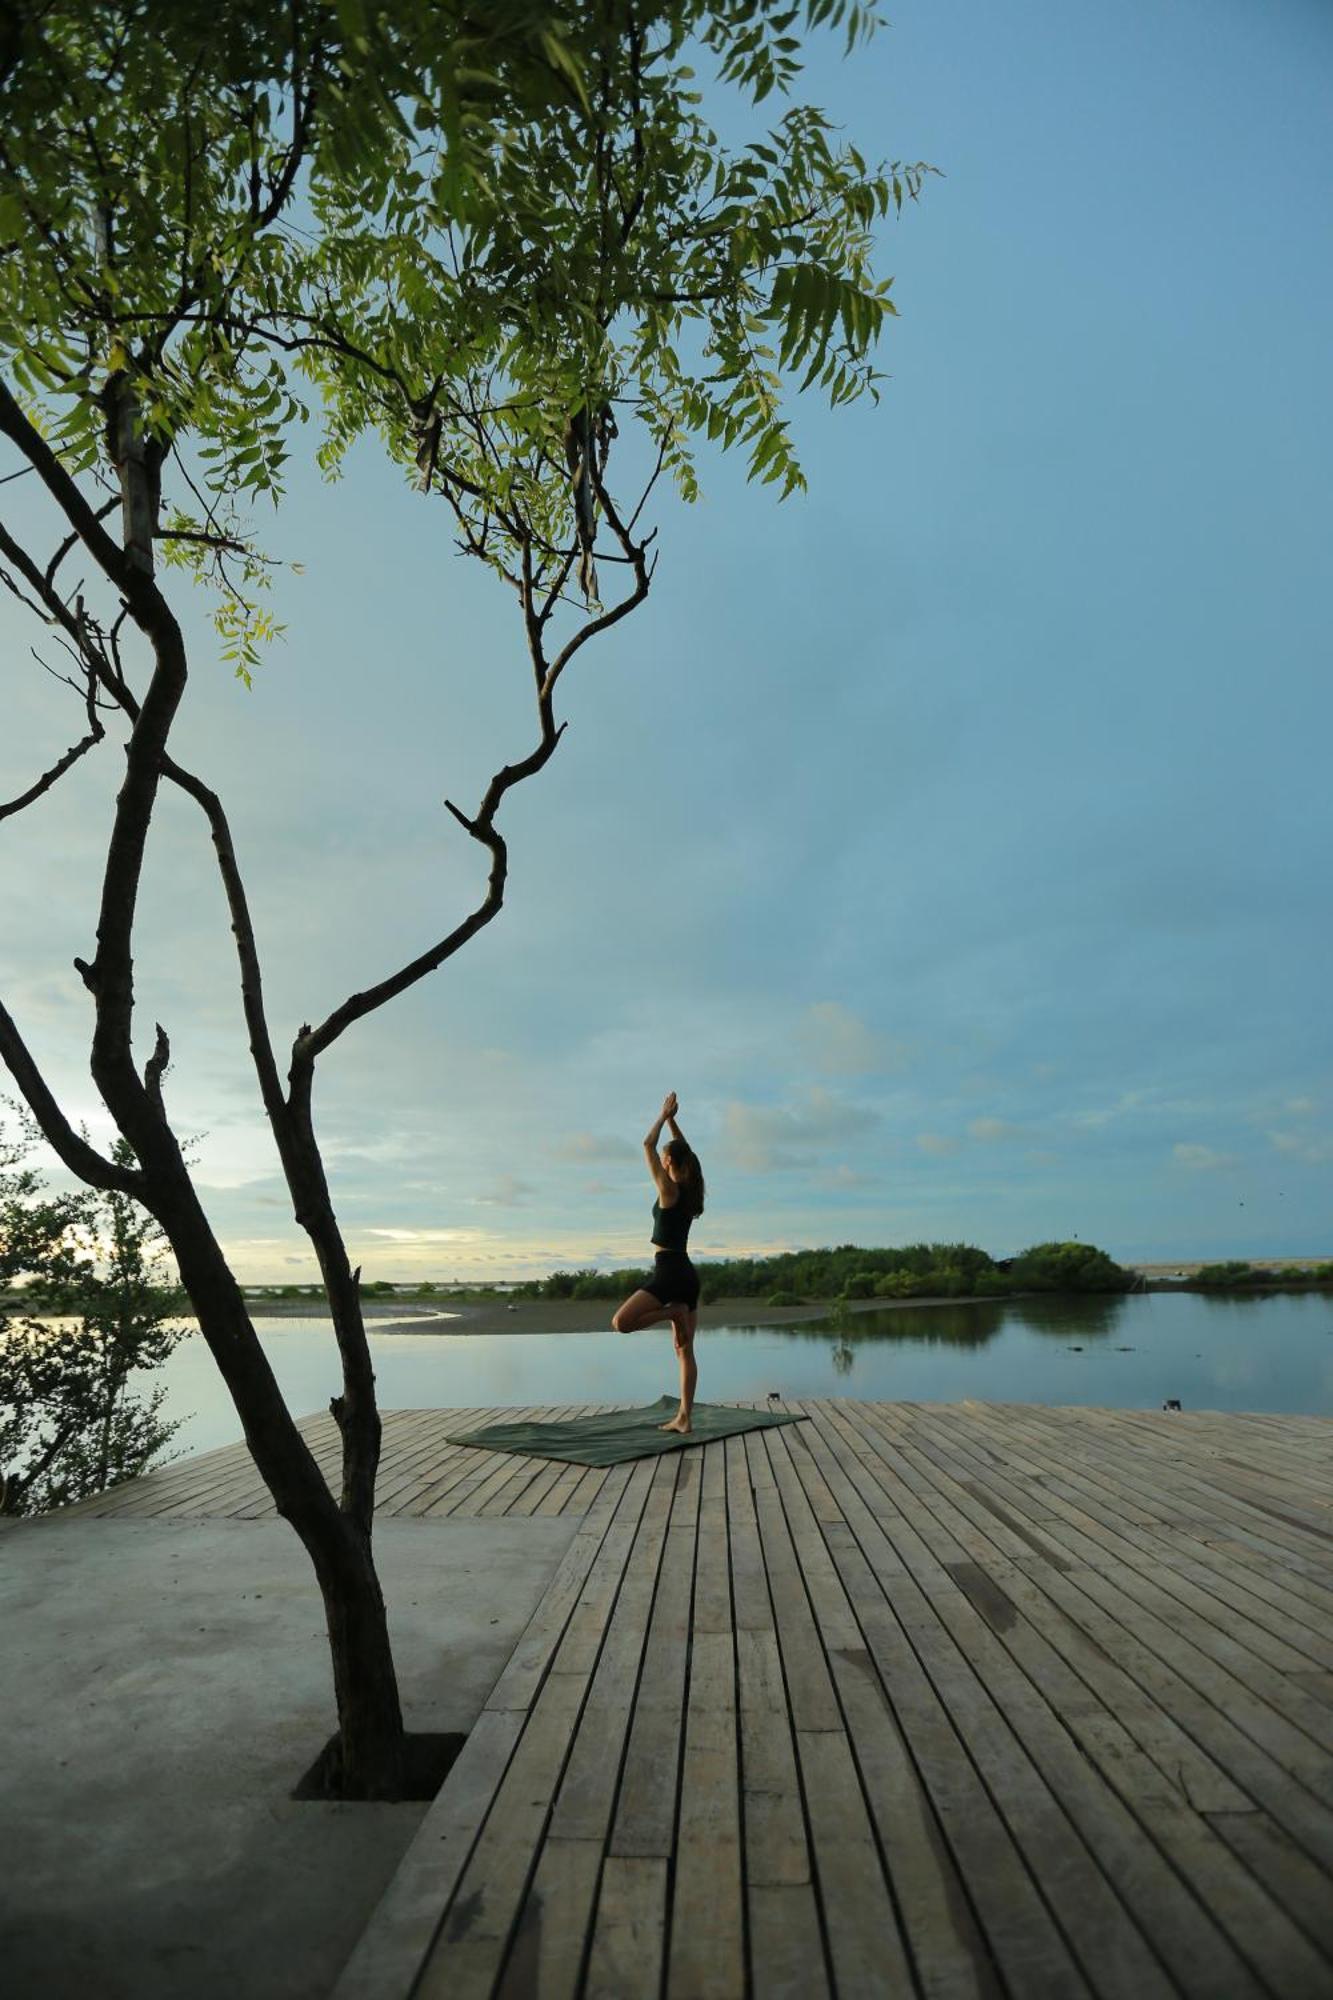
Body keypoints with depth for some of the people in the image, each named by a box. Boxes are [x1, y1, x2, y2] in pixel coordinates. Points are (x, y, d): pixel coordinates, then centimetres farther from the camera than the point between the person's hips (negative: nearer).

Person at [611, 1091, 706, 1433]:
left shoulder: (669, 1189, -11)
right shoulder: (691, 1190, 8)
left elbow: (648, 1145, -8)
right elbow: (684, 1150, 23)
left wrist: (664, 1116, 1)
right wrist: (673, 1120, 21)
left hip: (668, 1272, -9)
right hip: (688, 1274, 9)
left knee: (621, 1321, -11)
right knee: (685, 1350, 8)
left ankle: (673, 1312, -10)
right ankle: (683, 1418, 8)